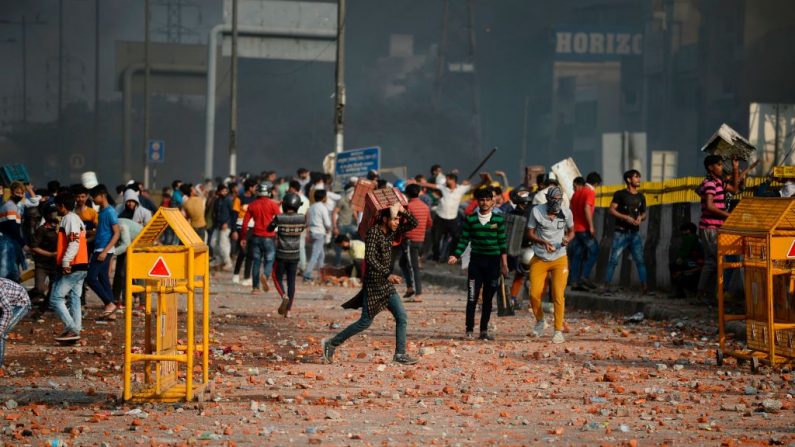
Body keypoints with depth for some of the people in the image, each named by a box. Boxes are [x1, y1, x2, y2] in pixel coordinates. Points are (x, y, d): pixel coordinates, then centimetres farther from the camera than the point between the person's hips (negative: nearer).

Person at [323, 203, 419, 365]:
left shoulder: (391, 232, 7)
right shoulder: (373, 232, -16)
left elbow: (413, 224, 11)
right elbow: (370, 258, -26)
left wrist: (403, 211, -6)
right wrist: (387, 274, -34)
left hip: (387, 285, 8)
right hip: (374, 283, -8)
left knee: (402, 318, 0)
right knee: (366, 321, -1)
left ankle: (400, 354, 5)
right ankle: (331, 343, 10)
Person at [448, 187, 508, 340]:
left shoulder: (498, 219, 2)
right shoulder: (470, 219, 2)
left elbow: (502, 242, 4)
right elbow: (464, 240, 5)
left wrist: (504, 264, 1)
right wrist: (456, 256, -8)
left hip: (493, 261, 1)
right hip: (476, 261, 0)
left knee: (488, 299, 6)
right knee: (472, 298, -5)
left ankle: (484, 330, 12)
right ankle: (469, 330, -2)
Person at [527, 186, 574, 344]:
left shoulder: (566, 213, -5)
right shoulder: (536, 211, -8)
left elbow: (571, 231, 10)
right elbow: (530, 233, -2)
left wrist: (567, 239, -14)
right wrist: (544, 242, -19)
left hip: (559, 259, 0)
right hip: (539, 259, 0)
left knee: (558, 295, -7)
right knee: (534, 294, -3)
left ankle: (558, 330, 4)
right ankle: (540, 321, 27)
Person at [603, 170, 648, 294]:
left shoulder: (641, 197, 13)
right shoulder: (620, 194, 0)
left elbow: (644, 213, 21)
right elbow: (611, 210, -6)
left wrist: (641, 218, -3)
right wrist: (625, 217, -17)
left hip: (635, 233, 4)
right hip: (621, 232, -4)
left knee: (640, 260, -3)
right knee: (613, 260, -5)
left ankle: (644, 286, -4)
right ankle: (606, 285, -2)